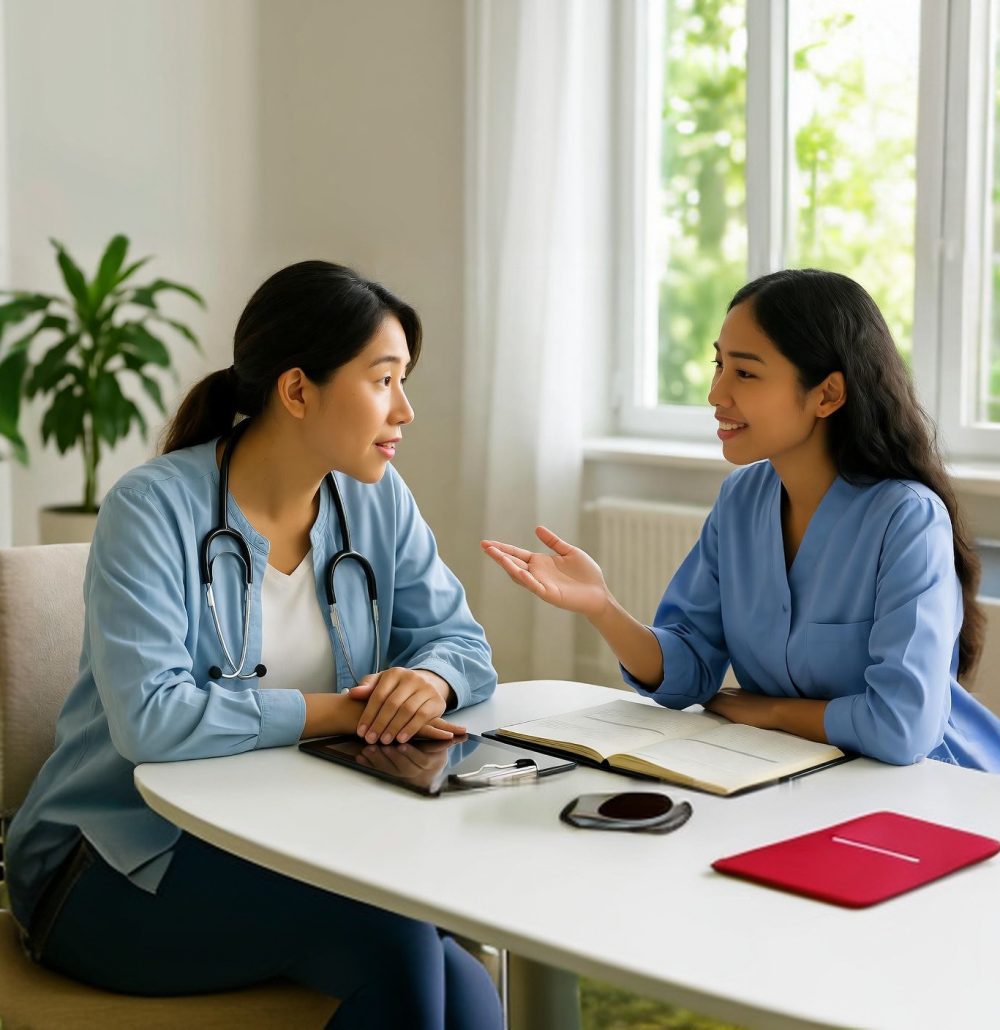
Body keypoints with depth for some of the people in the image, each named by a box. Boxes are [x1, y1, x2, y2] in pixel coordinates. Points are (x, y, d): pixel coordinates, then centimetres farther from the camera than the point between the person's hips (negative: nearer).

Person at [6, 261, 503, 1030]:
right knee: (388, 933, -29)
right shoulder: (156, 507, -15)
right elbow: (149, 718, -26)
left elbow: (461, 641, 7)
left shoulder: (377, 501, 4)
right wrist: (336, 711, -21)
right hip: (121, 862, -5)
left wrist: (432, 679, -17)